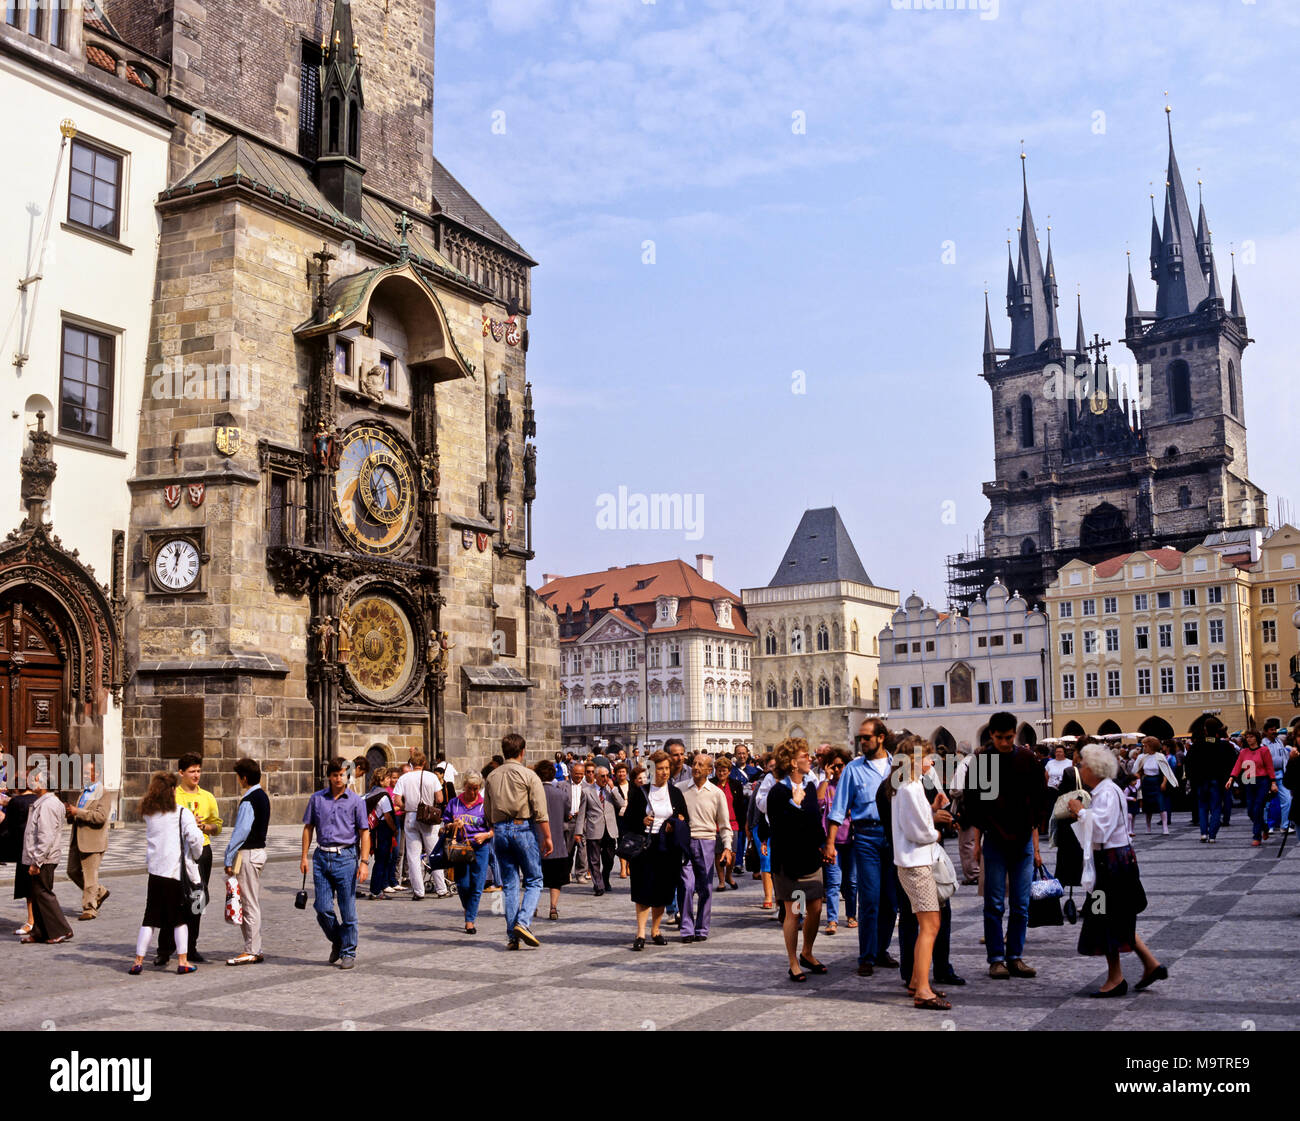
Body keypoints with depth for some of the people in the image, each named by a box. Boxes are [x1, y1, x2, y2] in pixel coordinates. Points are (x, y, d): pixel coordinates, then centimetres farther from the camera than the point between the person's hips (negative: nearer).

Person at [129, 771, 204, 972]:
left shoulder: (148, 814, 6)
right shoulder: (181, 813, -9)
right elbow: (194, 837, -17)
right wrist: (196, 856, -2)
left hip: (154, 871, 4)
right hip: (177, 871, -4)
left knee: (150, 918, 10)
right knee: (180, 918, 6)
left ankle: (138, 961, 9)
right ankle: (182, 961, 8)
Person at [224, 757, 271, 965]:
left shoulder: (248, 801, -17)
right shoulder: (262, 796, 13)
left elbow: (240, 832, -19)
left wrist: (228, 859, -13)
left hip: (247, 853, -10)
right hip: (259, 849, 10)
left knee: (250, 903, -5)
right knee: (253, 902, 14)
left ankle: (251, 952, 0)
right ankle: (254, 949, 19)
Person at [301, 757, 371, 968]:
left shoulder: (356, 801, 0)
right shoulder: (317, 799, 7)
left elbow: (364, 832, -1)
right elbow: (308, 828, 13)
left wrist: (364, 862, -9)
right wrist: (304, 857, 6)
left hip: (346, 858, -2)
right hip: (322, 857, 2)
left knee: (348, 910, 1)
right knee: (323, 909, 1)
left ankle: (349, 951, 15)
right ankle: (336, 941, 27)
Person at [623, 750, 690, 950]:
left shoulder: (675, 793, 8)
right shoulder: (640, 792, 0)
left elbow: (685, 819, 15)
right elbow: (628, 819, 2)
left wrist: (676, 825, -6)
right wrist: (642, 821, -17)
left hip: (667, 848, 3)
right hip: (644, 845, -3)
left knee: (662, 891, 7)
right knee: (644, 890, -7)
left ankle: (655, 930, 19)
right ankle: (641, 933, -6)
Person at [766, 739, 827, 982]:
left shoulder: (810, 785, 9)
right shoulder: (779, 792, -14)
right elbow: (780, 827, -20)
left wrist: (823, 846, 13)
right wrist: (796, 804, -26)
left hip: (811, 858, 7)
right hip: (790, 860, -7)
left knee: (815, 909, 9)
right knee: (793, 912, -1)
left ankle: (806, 954, 29)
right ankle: (794, 964, 11)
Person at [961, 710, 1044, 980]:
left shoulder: (1027, 759, 2)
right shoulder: (981, 761, -2)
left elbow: (1037, 802, 8)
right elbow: (973, 803, 2)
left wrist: (1035, 845, 5)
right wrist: (977, 840, -1)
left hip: (1023, 841, 2)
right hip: (994, 841, -2)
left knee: (1021, 905, 5)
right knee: (994, 904, 0)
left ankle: (1015, 956, 14)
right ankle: (996, 959, 7)